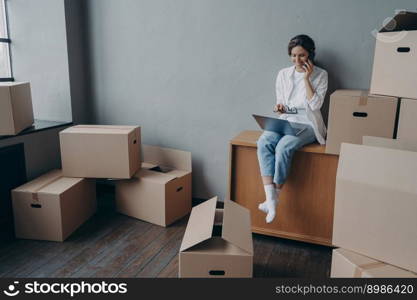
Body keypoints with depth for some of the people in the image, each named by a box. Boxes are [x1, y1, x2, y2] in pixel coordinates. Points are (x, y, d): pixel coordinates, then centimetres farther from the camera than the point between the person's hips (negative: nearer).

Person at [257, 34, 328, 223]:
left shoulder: (320, 75, 2)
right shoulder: (283, 74, 12)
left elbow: (315, 105, -9)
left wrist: (306, 78, -10)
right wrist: (279, 107, -7)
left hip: (306, 124, -3)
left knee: (284, 147, -34)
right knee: (263, 143, -30)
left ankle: (275, 197, -20)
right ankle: (270, 198, -34)